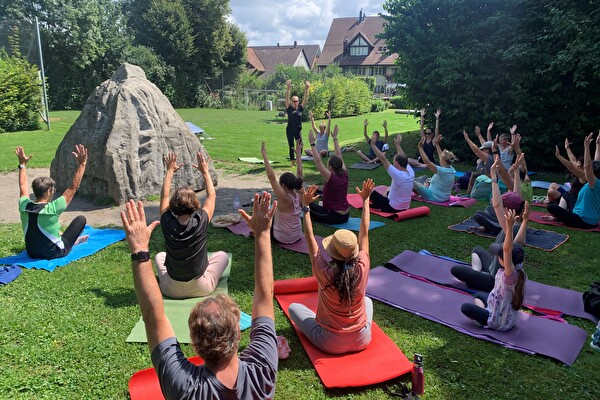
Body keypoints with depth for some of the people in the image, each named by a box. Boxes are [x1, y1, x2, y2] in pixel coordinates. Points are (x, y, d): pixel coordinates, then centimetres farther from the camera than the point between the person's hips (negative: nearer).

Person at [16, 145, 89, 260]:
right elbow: (74, 187, -26)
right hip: (54, 253, -6)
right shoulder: (51, 209, -29)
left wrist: (22, 164, 16)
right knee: (81, 219, 5)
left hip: (32, 253, 6)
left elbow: (23, 185, 7)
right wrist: (82, 163, -25)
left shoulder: (24, 207, -13)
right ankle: (71, 241, 27)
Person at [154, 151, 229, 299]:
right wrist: (205, 171, 7)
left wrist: (170, 171, 11)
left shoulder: (168, 223, -17)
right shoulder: (201, 221, -21)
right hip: (201, 289, -2)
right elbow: (212, 195, -3)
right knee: (222, 255, 24)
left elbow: (164, 196, 2)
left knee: (159, 256, 31)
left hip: (171, 290, 2)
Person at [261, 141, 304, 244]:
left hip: (282, 239, -6)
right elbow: (299, 173, 0)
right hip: (297, 237, 7)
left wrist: (264, 154, -31)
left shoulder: (285, 198, -27)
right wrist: (298, 154, 4)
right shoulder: (298, 195, -10)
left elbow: (271, 177, -32)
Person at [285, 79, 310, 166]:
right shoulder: (289, 108, -1)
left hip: (298, 130, 3)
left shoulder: (300, 108, 5)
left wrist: (306, 90, -15)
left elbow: (305, 99, -3)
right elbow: (287, 98, -13)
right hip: (290, 130, -2)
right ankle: (292, 161, 11)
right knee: (291, 146, 2)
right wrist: (288, 89, -26)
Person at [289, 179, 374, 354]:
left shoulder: (325, 273, -25)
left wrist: (305, 206, -7)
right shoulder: (362, 268, -19)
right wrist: (365, 200, 4)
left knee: (294, 307, 15)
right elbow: (364, 232, -6)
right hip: (362, 340, 3)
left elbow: (310, 237, -14)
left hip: (331, 344, -2)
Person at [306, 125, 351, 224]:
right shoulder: (344, 175, -3)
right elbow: (339, 156, 7)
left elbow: (318, 161, -22)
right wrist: (335, 138, 13)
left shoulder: (331, 178, -20)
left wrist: (312, 143, -19)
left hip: (335, 217, -7)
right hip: (346, 216, 7)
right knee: (322, 204, 33)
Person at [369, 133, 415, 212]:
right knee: (389, 190, 34)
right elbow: (403, 158, 7)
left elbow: (383, 159, -26)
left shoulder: (398, 175, -28)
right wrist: (398, 144, 17)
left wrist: (373, 145, -18)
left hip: (392, 208, -7)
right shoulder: (411, 173, -10)